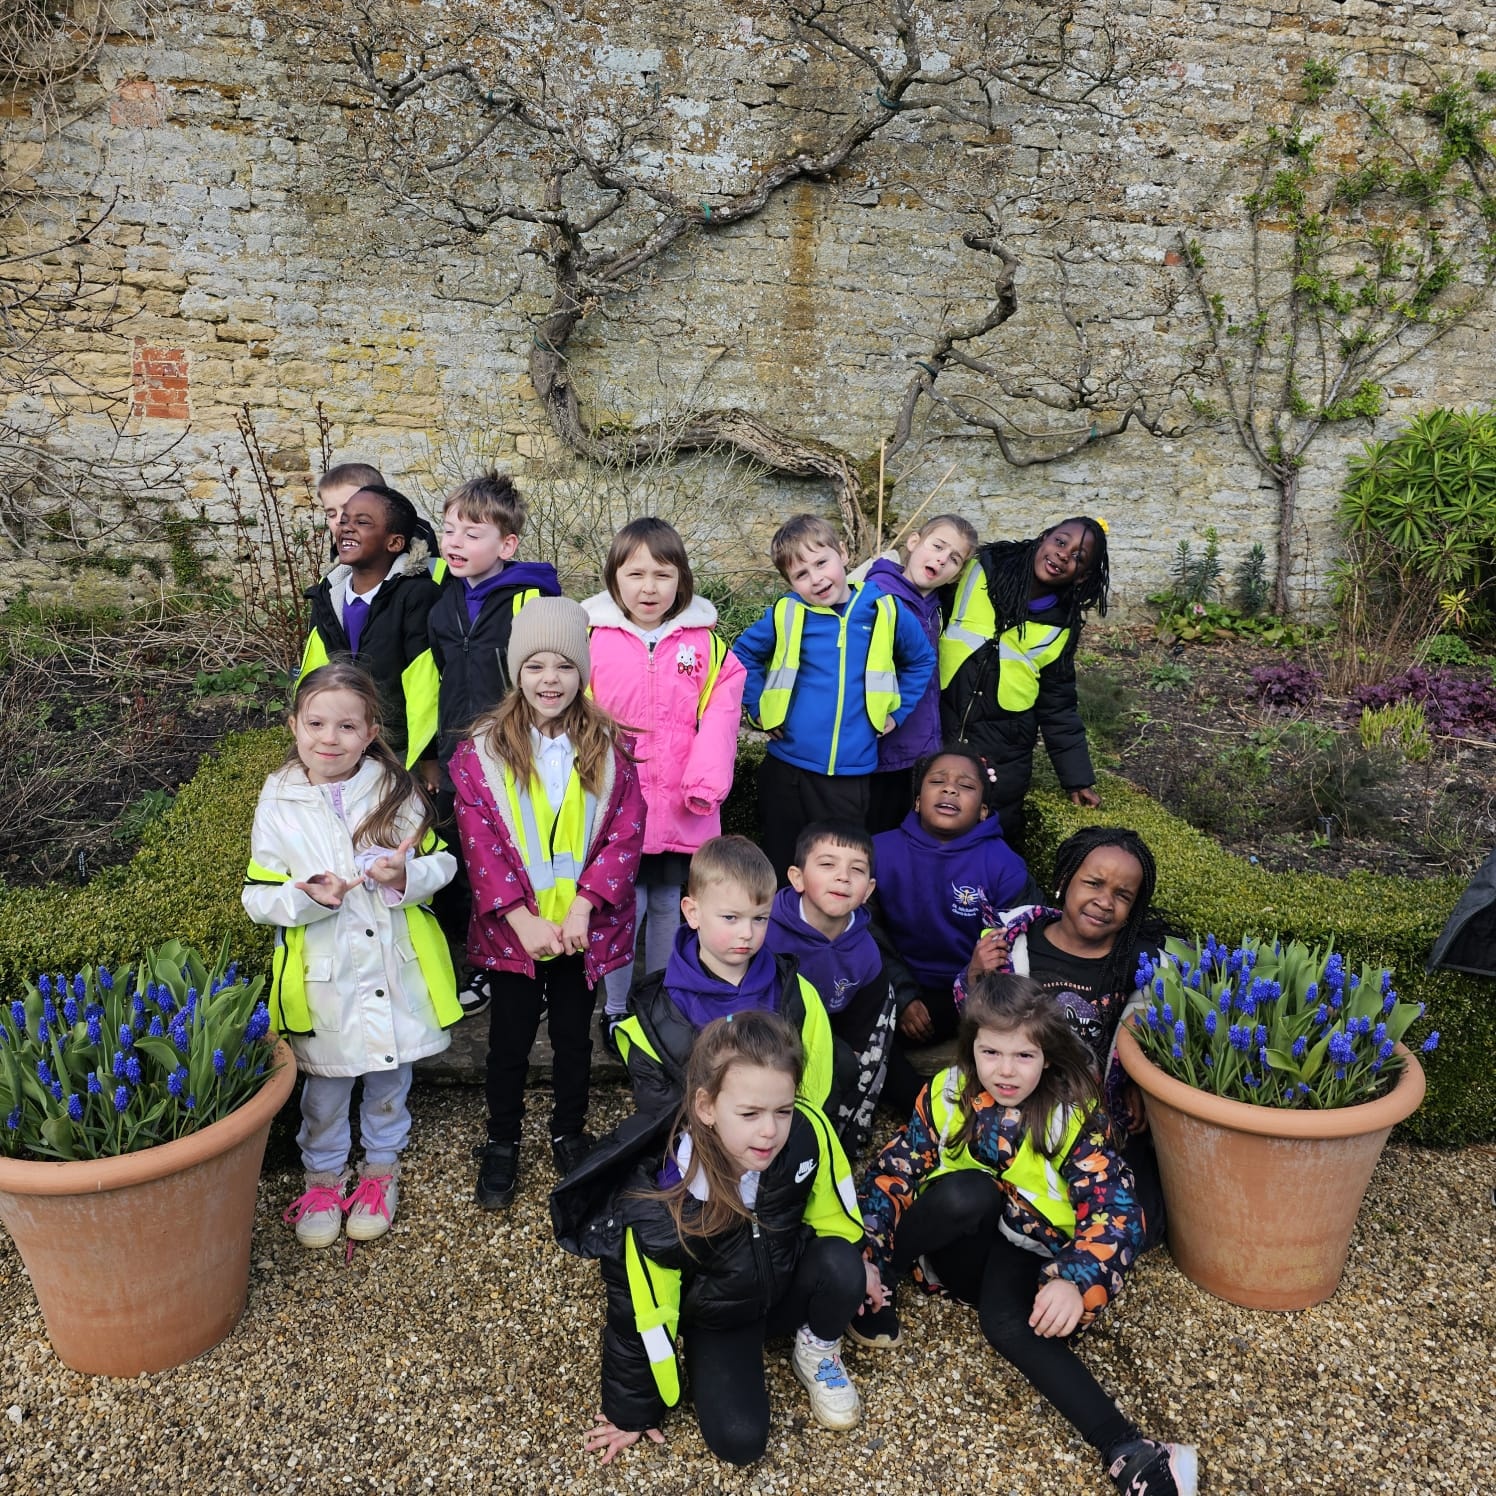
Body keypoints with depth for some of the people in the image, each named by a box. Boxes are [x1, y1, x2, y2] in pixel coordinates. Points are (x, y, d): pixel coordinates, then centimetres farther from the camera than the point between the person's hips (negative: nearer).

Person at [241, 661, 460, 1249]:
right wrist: (307, 896, -23)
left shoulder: (398, 791, -6)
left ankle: (381, 1168, 43)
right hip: (323, 976, 0)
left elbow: (441, 862, -1)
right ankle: (323, 1175, 41)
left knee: (390, 1077, 19)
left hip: (394, 968, 1)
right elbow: (258, 896, -4)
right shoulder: (279, 803, -6)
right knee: (324, 1086, 16)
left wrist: (407, 875, -22)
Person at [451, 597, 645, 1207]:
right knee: (511, 1036, 14)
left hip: (584, 925, 1)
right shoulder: (482, 749, -6)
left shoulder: (608, 746, -3)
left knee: (574, 1033, 16)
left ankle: (570, 1132, 37)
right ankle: (502, 1142, 34)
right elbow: (479, 840, -10)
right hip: (512, 927, -1)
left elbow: (626, 833, -7)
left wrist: (582, 908, -16)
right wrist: (522, 917, -16)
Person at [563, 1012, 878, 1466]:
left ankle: (818, 1353, 4)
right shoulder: (658, 1207, -35)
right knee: (739, 1439, -20)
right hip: (717, 1321, -2)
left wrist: (853, 1268, 8)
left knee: (840, 1264, -28)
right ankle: (740, 1365, 13)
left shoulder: (807, 1134, -31)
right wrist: (633, 1411, -4)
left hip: (788, 1287, 2)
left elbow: (832, 1207, -5)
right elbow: (643, 1315, -18)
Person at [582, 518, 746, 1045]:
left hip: (683, 811, 1)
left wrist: (705, 785, -15)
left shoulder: (707, 646, 0)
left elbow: (718, 720, -6)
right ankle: (618, 1007, 25)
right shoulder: (591, 641, -2)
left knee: (671, 908, 15)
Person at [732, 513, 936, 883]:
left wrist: (898, 711, 7)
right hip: (788, 768, 0)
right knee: (781, 874, 12)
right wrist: (759, 708, 4)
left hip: (853, 773, 0)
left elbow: (922, 660, 14)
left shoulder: (884, 612, -3)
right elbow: (742, 656, 11)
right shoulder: (786, 615, -5)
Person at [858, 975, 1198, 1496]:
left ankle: (1124, 1450, -34)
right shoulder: (945, 1096, -7)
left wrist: (1074, 1281, -39)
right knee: (970, 1192, -34)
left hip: (1026, 1251, -1)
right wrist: (867, 1255, -17)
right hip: (961, 1247, 1)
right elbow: (893, 1173, -5)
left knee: (1008, 1323, -36)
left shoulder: (1073, 1116, -13)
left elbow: (1115, 1213, -21)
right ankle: (875, 1288, -15)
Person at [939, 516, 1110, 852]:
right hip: (936, 736, -1)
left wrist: (1077, 776, 8)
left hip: (1002, 758, 1)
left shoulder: (1061, 628, 2)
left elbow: (1058, 708, 8)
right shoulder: (978, 571, -3)